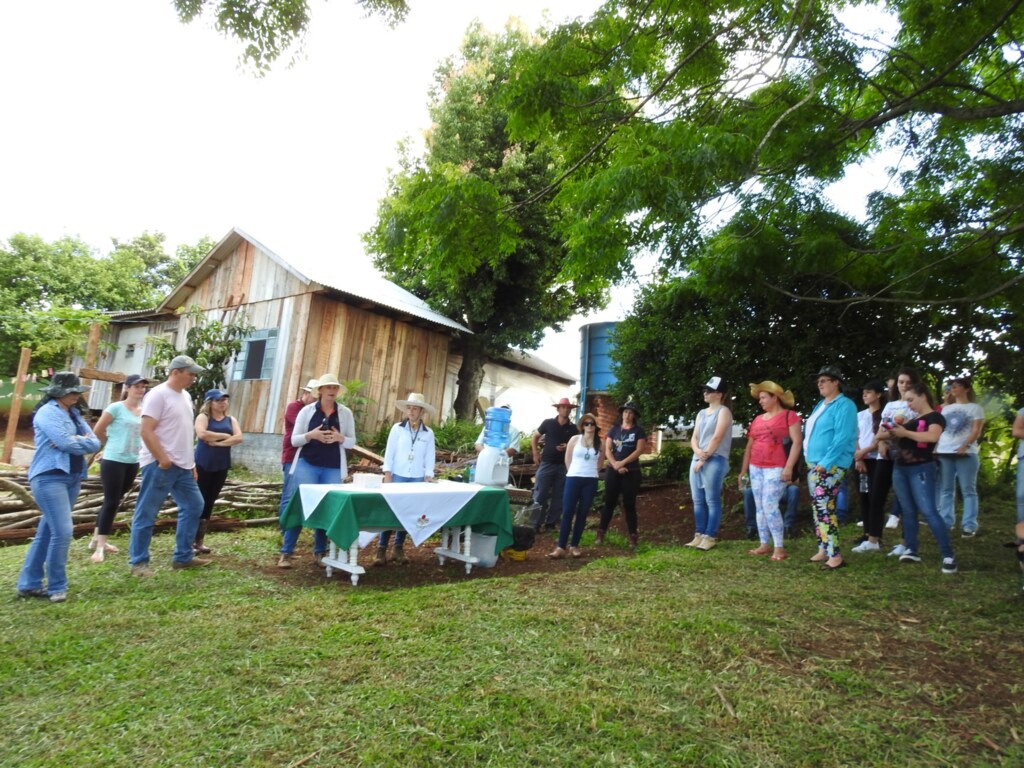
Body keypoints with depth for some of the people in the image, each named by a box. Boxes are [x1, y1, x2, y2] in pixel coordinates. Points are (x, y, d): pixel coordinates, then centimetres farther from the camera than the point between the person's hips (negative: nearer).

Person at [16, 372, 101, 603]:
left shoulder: (74, 414, 16)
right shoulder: (47, 413, -8)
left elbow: (95, 443, 6)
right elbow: (68, 443, -18)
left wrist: (75, 441, -11)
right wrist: (84, 442, 1)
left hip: (72, 478, 8)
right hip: (49, 477, -8)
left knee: (47, 531, 12)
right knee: (62, 531, -12)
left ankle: (29, 584, 21)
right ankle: (56, 587, 1)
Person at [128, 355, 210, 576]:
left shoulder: (185, 396, 14)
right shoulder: (158, 394, -12)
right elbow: (146, 431, -18)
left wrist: (191, 461, 17)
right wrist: (163, 459, -20)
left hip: (182, 466, 9)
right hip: (160, 465, -9)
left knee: (194, 506, 11)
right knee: (146, 514, 1)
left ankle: (183, 556, 19)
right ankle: (138, 562, 12)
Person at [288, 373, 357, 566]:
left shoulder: (345, 413, 4)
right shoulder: (307, 410, 1)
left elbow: (352, 441, 7)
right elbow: (294, 440, 1)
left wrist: (340, 438, -14)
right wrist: (311, 435, -18)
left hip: (333, 468, 1)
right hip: (307, 464, -1)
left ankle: (319, 552, 17)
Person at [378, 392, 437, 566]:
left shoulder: (428, 433, 3)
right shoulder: (397, 428, 0)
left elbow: (430, 457, 5)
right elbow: (389, 452, -1)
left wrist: (428, 476, -2)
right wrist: (387, 474, -6)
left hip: (417, 479, 2)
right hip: (398, 476, -2)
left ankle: (398, 548, 18)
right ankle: (381, 549, 5)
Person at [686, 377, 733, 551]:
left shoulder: (723, 411, -3)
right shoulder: (701, 413, 19)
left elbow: (717, 437, -12)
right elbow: (694, 438, 13)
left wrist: (705, 458, -12)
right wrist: (698, 452, -8)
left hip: (715, 461, -8)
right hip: (697, 460, 8)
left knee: (712, 500, -6)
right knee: (698, 500, 6)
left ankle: (710, 537, -3)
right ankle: (699, 535, 11)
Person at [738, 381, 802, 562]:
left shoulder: (789, 415, -4)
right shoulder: (757, 420, 15)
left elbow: (797, 442, -10)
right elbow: (749, 446, 17)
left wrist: (789, 467, -18)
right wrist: (743, 470, 15)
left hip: (776, 469, -7)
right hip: (756, 468, 7)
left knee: (770, 505, -13)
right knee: (760, 507, 8)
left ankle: (779, 547, -3)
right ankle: (764, 545, 16)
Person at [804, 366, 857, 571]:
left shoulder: (844, 405, -10)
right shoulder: (821, 405, 18)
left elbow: (842, 438, -19)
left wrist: (825, 463, -21)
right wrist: (811, 460, 14)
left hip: (830, 466, -9)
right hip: (814, 464, 9)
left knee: (825, 508, -13)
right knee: (818, 508, 12)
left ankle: (835, 556, -9)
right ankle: (823, 550, 20)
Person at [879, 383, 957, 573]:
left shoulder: (935, 417, -4)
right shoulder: (911, 419, 18)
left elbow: (933, 436, -24)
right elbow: (900, 436, 23)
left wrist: (905, 433, -19)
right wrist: (891, 433, 2)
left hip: (920, 469, -7)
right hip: (899, 469, 7)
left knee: (929, 511, -12)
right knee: (908, 511, 9)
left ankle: (948, 556, -8)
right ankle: (911, 550, 14)